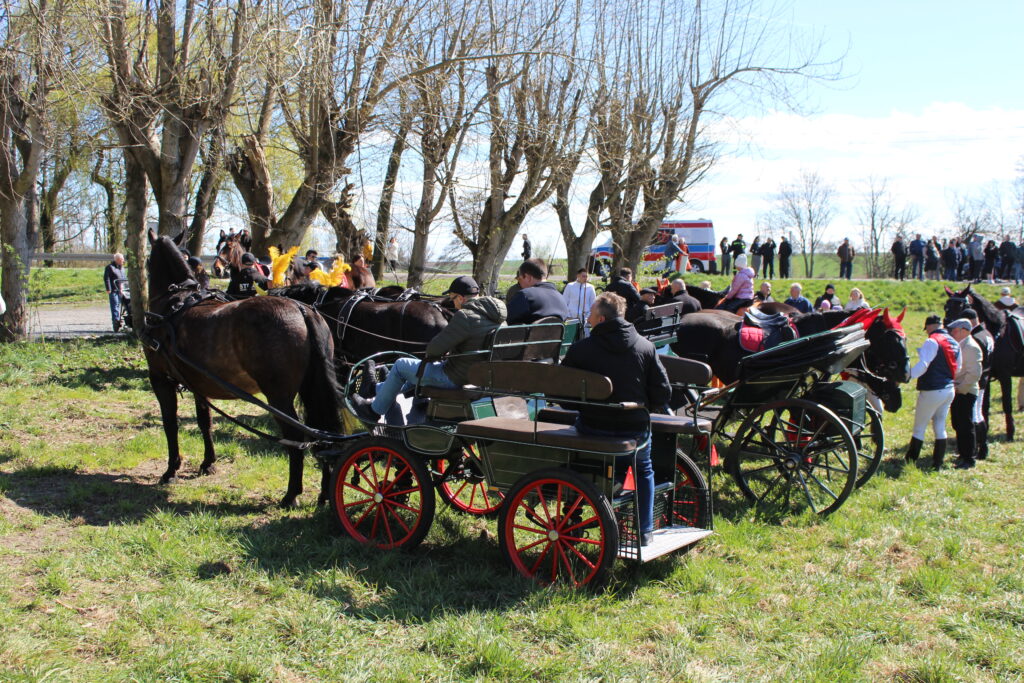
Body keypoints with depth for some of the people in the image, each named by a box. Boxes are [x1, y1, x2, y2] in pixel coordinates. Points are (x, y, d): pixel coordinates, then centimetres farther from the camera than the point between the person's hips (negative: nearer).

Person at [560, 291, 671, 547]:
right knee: (643, 471, 30)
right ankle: (645, 531, 28)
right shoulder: (645, 347, -2)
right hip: (635, 429, 1)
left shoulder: (581, 349, -9)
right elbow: (663, 393, -2)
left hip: (593, 429, -1)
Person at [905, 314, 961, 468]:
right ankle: (938, 461, 16)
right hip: (949, 390, 8)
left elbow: (923, 365, -27)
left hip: (932, 391, -8)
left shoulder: (932, 342, -15)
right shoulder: (954, 343, 11)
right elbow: (958, 368, 21)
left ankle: (910, 460, 4)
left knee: (919, 428, 0)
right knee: (940, 427, 14)